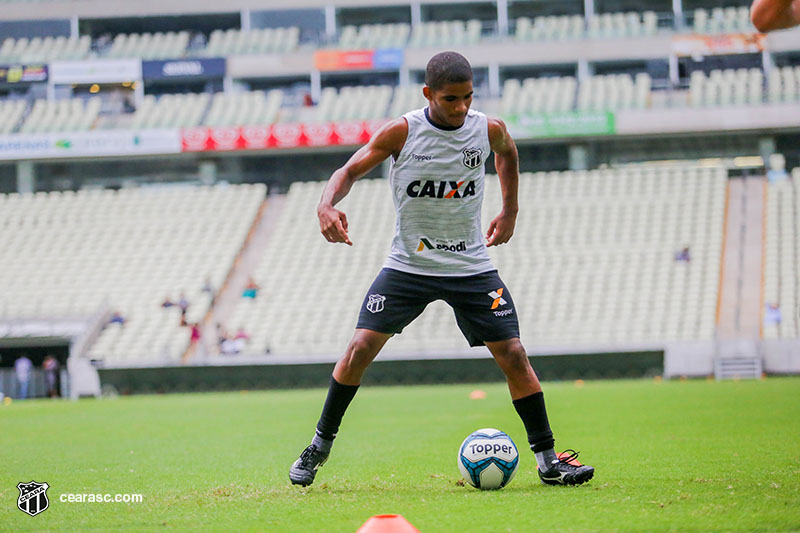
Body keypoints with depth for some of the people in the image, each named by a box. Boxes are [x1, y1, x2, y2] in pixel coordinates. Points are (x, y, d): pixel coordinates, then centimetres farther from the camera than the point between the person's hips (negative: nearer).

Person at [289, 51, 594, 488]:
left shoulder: (489, 130, -6)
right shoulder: (402, 132, -13)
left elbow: (508, 155, 19)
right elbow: (350, 170, -8)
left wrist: (509, 213, 17)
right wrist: (327, 206, -28)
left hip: (471, 267, 1)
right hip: (407, 265, -1)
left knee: (513, 355, -7)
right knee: (361, 346, -11)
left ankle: (547, 458, 3)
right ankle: (320, 444, 7)